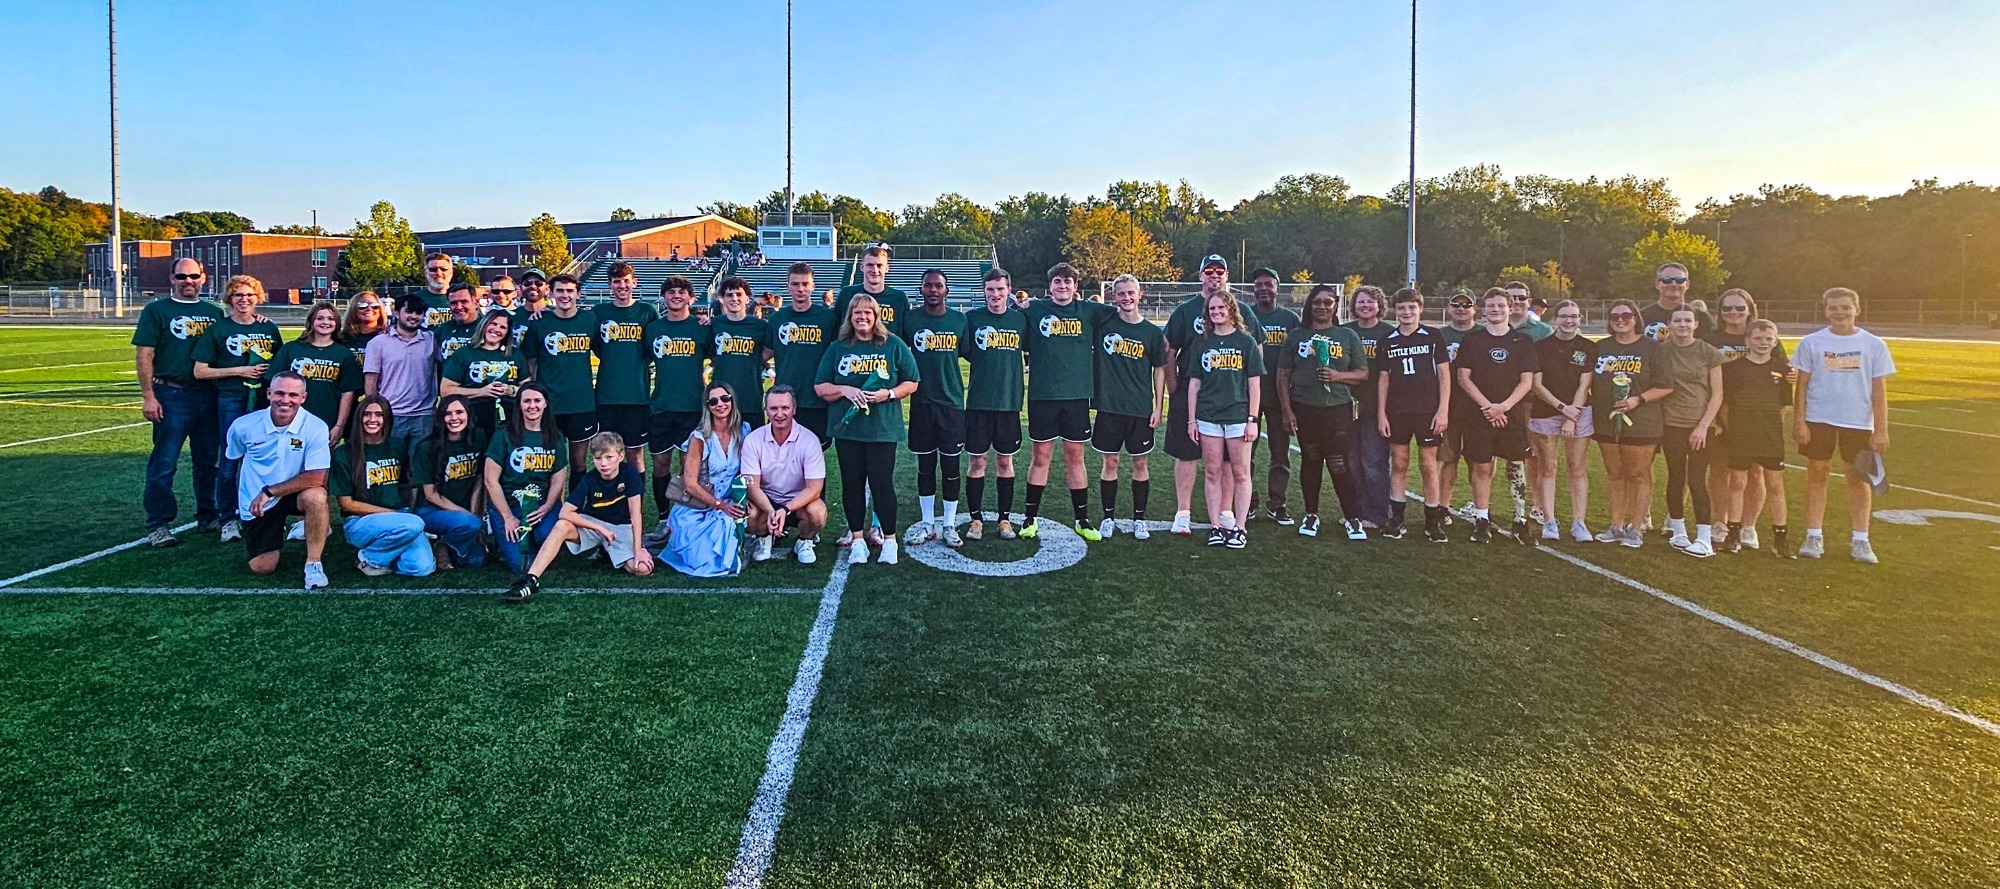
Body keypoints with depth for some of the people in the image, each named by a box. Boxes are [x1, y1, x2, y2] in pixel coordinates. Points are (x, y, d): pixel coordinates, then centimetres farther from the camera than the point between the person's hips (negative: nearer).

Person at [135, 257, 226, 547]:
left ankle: (209, 515, 23)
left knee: (208, 460, 12)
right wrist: (148, 396, -11)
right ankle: (159, 525, 2)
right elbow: (144, 355, -4)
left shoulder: (214, 312, 13)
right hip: (172, 396, -4)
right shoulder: (157, 310, 1)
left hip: (209, 396, 4)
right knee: (164, 463, -3)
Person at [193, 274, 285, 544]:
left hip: (264, 400, 3)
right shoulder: (218, 330, 1)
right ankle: (229, 519, 10)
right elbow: (200, 372, -2)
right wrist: (240, 371, -10)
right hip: (232, 402, -2)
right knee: (230, 462, 0)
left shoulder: (269, 328, 10)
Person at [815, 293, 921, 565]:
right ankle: (857, 539, 17)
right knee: (852, 484, 6)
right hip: (847, 428, 2)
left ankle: (889, 539, 10)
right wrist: (845, 390, -10)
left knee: (882, 483, -4)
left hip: (883, 429, -2)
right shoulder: (837, 348, 9)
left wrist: (889, 393, -12)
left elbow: (911, 383, 6)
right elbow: (820, 388, 8)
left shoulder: (894, 345, 4)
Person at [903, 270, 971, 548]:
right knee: (925, 465, 9)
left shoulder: (959, 320, 2)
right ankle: (926, 523, 20)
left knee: (951, 465, 4)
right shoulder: (910, 320, 1)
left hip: (952, 402, 0)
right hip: (921, 402, 0)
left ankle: (949, 525, 15)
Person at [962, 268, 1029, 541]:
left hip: (1009, 401, 2)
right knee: (977, 461, 3)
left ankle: (1004, 518, 20)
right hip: (978, 402, -1)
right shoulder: (972, 318, -1)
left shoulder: (1020, 319, 4)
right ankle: (976, 519, 14)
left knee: (1005, 461, 9)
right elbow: (965, 352, 3)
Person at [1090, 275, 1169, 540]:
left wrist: (1158, 407, 2)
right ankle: (1108, 518, 17)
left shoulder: (1153, 332, 1)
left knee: (1140, 463, 7)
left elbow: (1159, 370, 6)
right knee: (1109, 462, 6)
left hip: (1140, 409, 0)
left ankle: (1139, 519, 18)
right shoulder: (1104, 322, -1)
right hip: (1109, 406, 0)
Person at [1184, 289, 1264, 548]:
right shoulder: (1201, 342, 8)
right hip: (1208, 417, 2)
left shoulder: (1246, 341, 2)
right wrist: (1192, 418, 3)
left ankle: (1238, 527, 9)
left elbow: (1254, 383, 1)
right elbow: (1194, 382, 9)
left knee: (1240, 473, 2)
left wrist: (1253, 419, -5)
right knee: (1212, 472, 5)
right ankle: (1215, 526, 11)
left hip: (1238, 415, -2)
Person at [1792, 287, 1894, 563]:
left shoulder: (1873, 345, 2)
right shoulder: (1811, 342, 1)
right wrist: (1799, 421, -4)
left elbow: (1879, 390, 3)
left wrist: (1881, 429, -1)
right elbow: (1802, 385, 2)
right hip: (1818, 419, 0)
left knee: (1859, 479, 6)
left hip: (1859, 422, 1)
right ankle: (1813, 537, 11)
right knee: (1817, 475, 4)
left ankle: (1860, 541, 14)